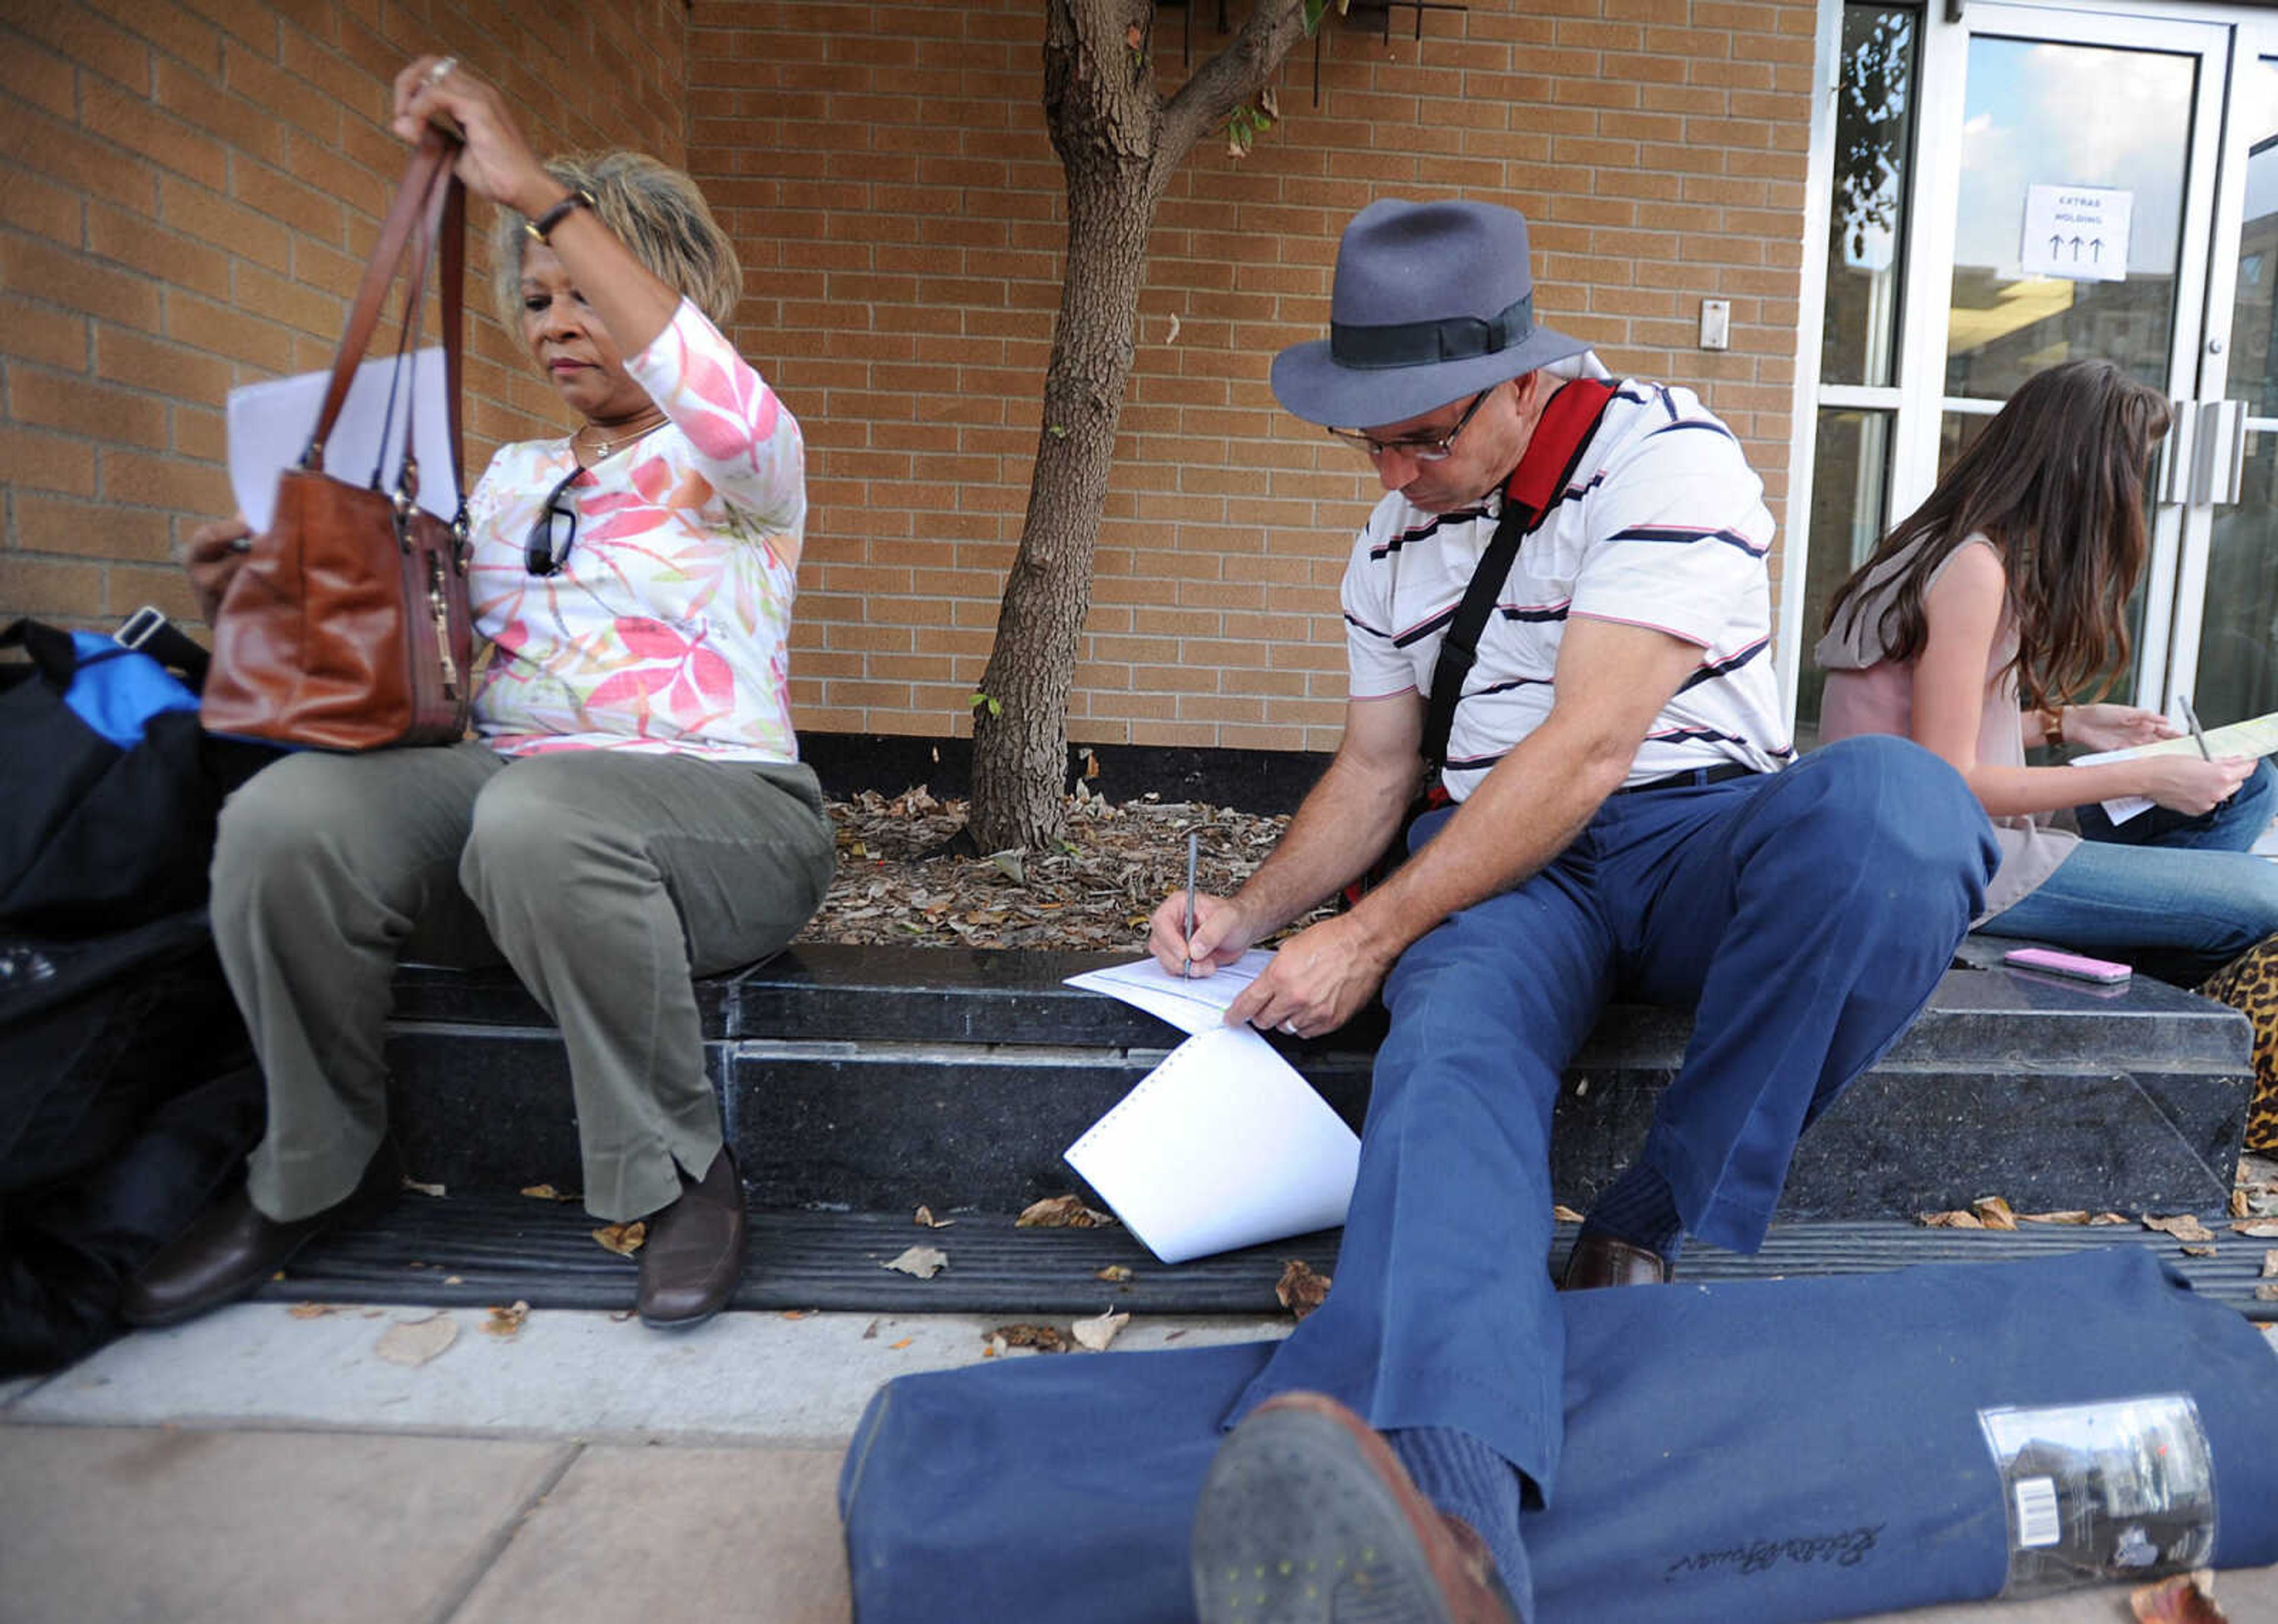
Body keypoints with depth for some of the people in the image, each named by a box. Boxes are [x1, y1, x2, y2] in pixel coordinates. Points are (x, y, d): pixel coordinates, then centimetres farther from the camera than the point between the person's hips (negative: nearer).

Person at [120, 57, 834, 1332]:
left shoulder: (744, 465, 4)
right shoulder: (513, 477, 23)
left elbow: (732, 415, -23)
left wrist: (540, 195, -22)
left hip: (722, 809, -5)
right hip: (501, 785, 5)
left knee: (536, 819, -38)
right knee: (286, 817, -23)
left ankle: (683, 1170, -17)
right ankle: (318, 1169, 1)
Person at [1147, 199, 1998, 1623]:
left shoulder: (1664, 454, -9)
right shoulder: (1394, 538, 13)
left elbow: (1588, 747, -19)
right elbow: (1377, 769, 18)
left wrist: (1371, 934, -21)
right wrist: (1254, 912, 2)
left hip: (1695, 833, -2)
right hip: (1503, 865, 3)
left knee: (1893, 800, -36)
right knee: (1454, 1042, -33)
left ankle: (1657, 1244, -25)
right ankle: (1443, 1505, -59)